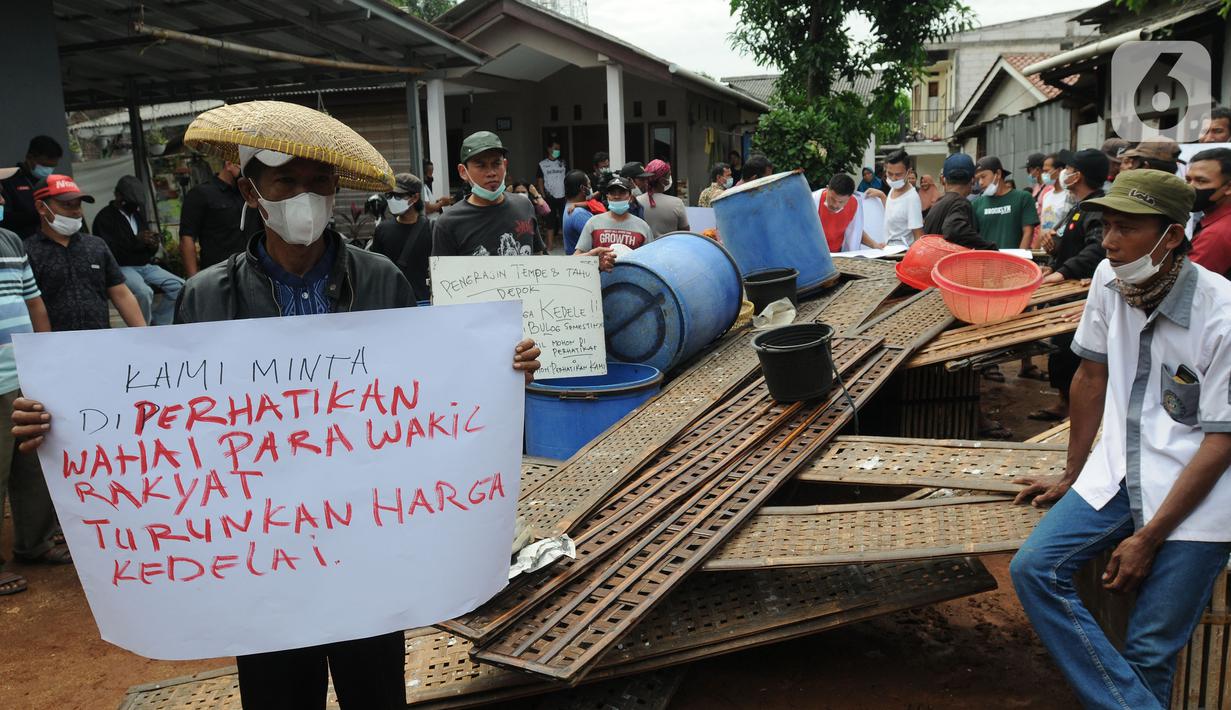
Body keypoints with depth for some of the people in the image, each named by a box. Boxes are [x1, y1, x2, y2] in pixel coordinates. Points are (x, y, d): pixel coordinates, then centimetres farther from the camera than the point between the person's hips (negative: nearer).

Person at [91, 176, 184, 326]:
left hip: (145, 266, 7)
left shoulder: (137, 214, 19)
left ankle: (157, 326, -4)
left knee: (179, 285, -14)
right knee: (144, 291, -34)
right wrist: (136, 240, -25)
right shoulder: (104, 217, -3)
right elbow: (109, 251, -16)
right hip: (122, 267, -7)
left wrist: (153, 245, -3)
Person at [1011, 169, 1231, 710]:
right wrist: (1070, 478, 17)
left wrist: (1148, 538, -13)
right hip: (1118, 472, 5)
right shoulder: (1110, 279, -2)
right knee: (1032, 568, -12)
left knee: (1148, 654, -8)